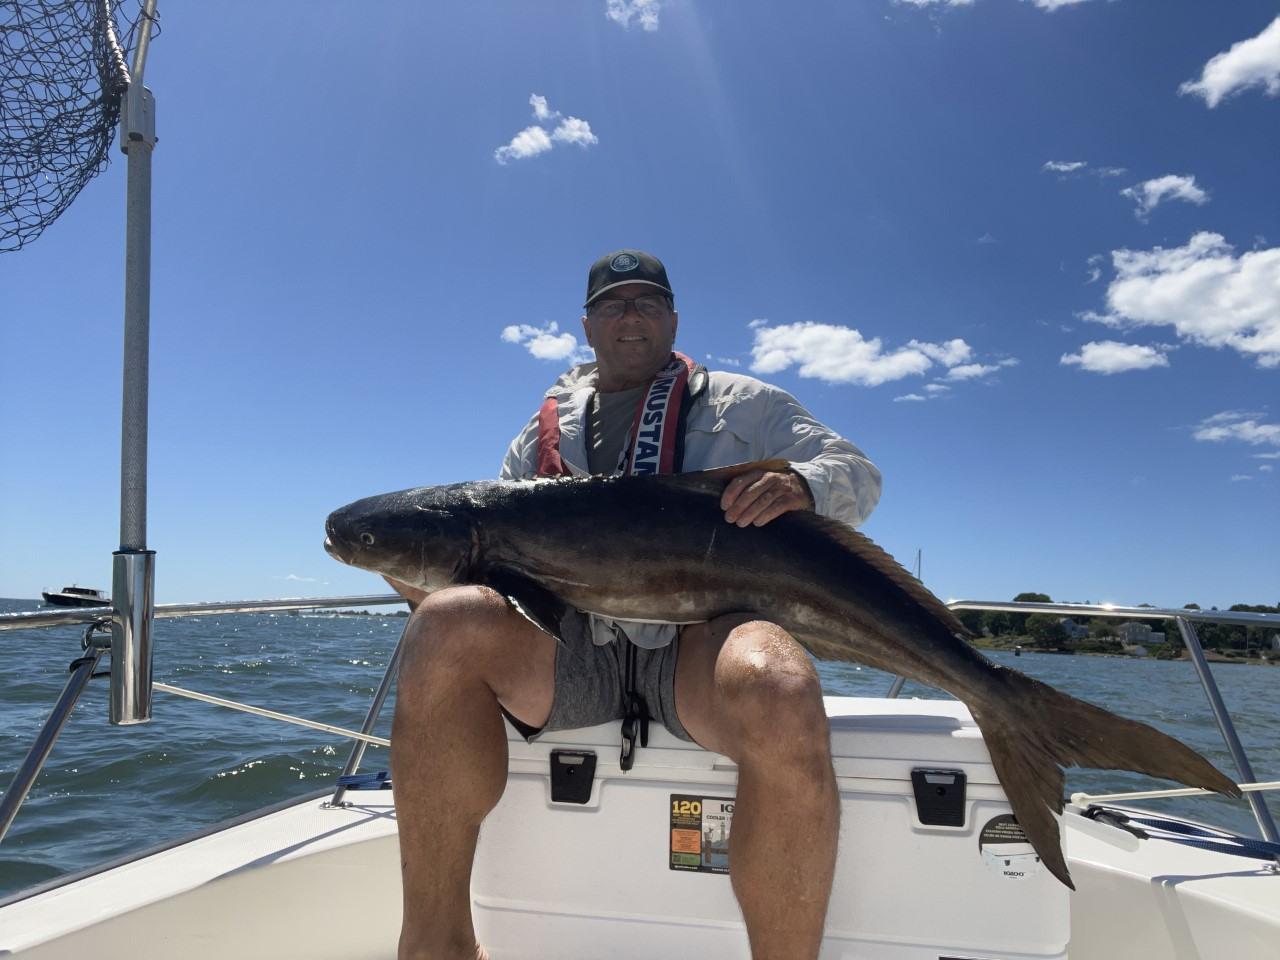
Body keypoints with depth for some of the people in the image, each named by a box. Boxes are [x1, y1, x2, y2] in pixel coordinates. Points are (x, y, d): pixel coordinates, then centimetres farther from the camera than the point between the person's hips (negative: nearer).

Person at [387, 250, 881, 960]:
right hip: (572, 640, 3)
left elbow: (860, 476, 14)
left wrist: (802, 483, -11)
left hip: (704, 633, -2)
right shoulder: (549, 426, 25)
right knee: (449, 624, -28)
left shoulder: (740, 404, 19)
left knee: (781, 698, -38)